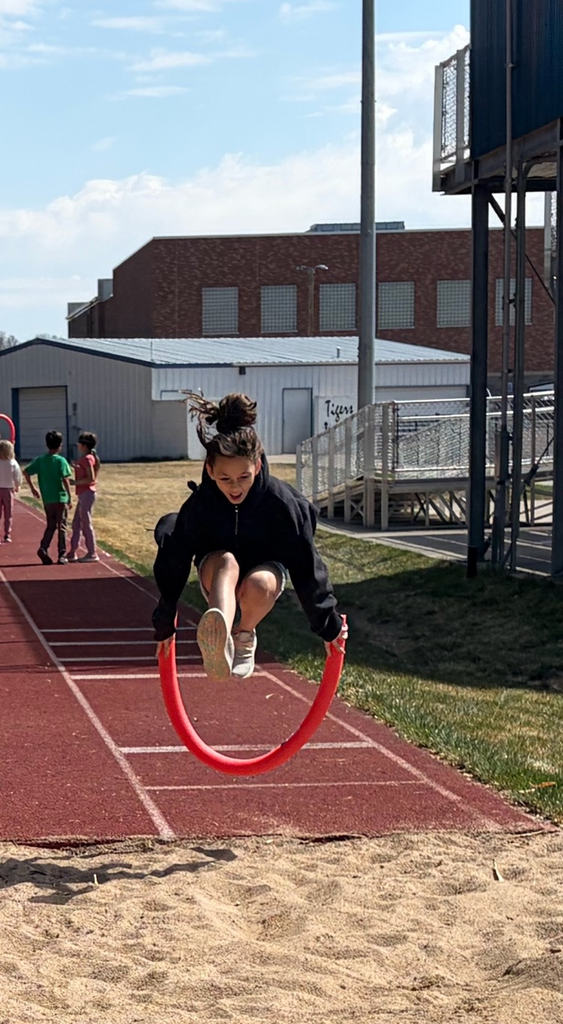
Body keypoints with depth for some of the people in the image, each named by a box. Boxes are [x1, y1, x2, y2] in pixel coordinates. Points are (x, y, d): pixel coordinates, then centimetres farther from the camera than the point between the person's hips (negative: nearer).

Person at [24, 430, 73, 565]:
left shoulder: (40, 460, 3)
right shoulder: (61, 460, -10)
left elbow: (26, 472, 1)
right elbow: (65, 480, -14)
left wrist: (33, 488, 12)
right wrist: (70, 498, -7)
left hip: (47, 499, 4)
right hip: (61, 498, -4)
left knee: (50, 526, 15)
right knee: (61, 527, 4)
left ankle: (43, 548, -4)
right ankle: (62, 555, 3)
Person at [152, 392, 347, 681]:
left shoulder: (281, 501, -25)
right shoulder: (198, 505, -23)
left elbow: (306, 565, -15)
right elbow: (173, 565, -10)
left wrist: (329, 626, -7)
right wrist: (164, 624, -3)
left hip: (268, 568, 0)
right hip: (216, 577, 0)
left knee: (258, 586, -38)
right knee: (226, 561, -38)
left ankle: (244, 638, -7)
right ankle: (219, 641, -66)